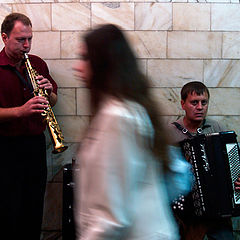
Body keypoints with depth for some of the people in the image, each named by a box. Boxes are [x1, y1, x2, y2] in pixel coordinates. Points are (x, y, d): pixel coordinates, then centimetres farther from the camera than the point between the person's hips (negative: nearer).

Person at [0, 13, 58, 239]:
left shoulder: (38, 64, 9)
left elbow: (53, 100, 17)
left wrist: (49, 91, -5)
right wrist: (20, 111, -29)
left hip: (36, 142, 5)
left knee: (34, 206, 12)